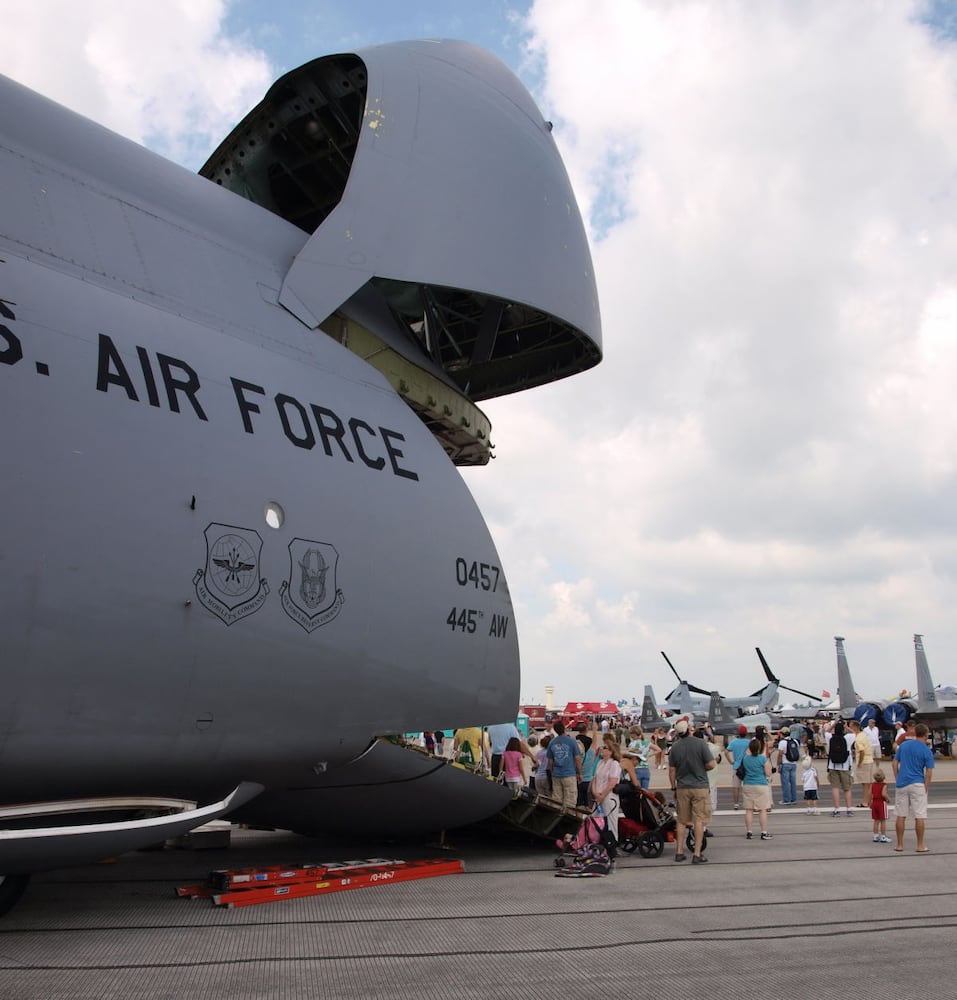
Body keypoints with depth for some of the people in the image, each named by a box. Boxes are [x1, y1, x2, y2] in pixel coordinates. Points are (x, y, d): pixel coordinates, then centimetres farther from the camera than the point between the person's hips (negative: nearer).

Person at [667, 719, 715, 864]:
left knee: (681, 821, 12)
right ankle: (697, 854, 1)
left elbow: (671, 770, 4)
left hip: (682, 788, 3)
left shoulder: (675, 747, -1)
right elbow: (711, 765, -11)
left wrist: (674, 788, 15)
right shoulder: (700, 743, -11)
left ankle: (679, 852, 16)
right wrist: (700, 768, 9)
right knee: (699, 820, 2)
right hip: (700, 787, -3)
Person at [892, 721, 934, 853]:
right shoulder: (927, 751, -6)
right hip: (917, 785, -3)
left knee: (900, 816, 8)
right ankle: (920, 846, 8)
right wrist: (926, 788, 0)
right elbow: (929, 772, -8)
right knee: (920, 817, 4)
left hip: (901, 784, 4)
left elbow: (895, 763, 8)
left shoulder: (903, 745, 5)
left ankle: (900, 845, 12)